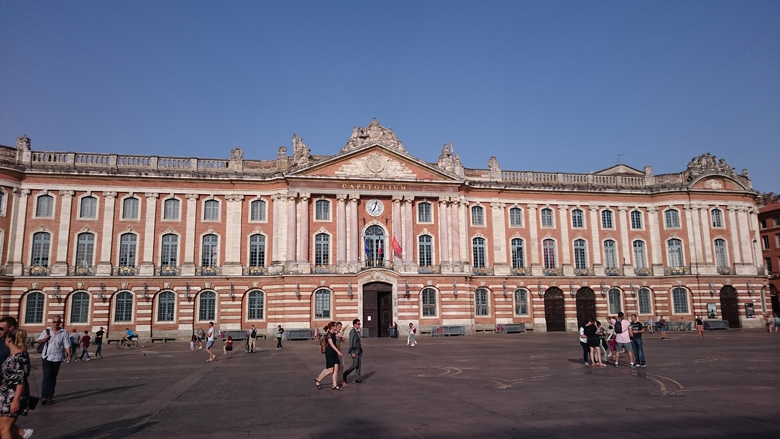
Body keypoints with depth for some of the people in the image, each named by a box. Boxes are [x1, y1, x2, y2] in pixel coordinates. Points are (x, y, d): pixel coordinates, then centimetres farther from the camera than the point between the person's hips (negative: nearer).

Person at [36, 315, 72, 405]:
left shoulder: (64, 332, 0)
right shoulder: (47, 331, 6)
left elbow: (67, 345, -4)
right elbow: (39, 341, 14)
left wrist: (69, 355, -14)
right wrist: (44, 339, -7)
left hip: (57, 358, 0)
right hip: (47, 357, 0)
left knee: (53, 378, 8)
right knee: (47, 377, -11)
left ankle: (50, 397, 17)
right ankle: (44, 397, -11)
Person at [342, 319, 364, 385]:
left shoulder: (357, 331, 14)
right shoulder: (352, 331, -13)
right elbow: (351, 342, -16)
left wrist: (361, 351, 17)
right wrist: (352, 352, -20)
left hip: (359, 351, 9)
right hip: (355, 351, -9)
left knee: (358, 365, 8)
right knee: (355, 364, -10)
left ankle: (357, 378, 13)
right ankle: (344, 375, 2)